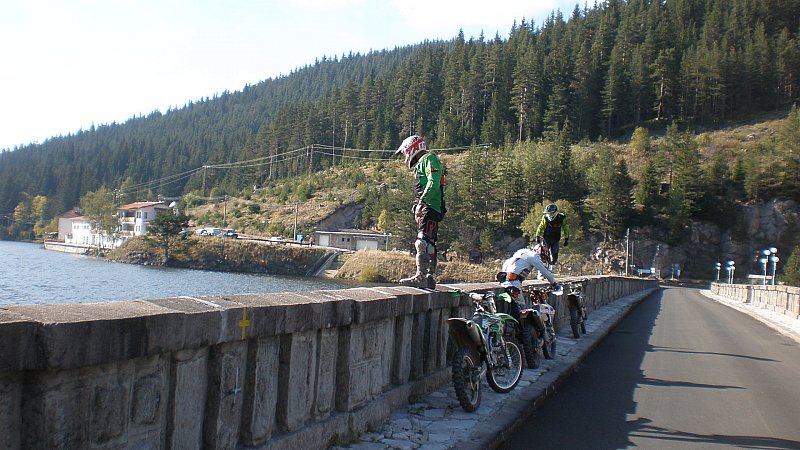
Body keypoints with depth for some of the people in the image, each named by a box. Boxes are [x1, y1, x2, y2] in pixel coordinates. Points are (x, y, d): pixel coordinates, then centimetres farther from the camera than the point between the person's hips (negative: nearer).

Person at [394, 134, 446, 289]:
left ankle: (421, 276, -26)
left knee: (423, 242, -20)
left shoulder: (429, 159, -2)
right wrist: (416, 207, 20)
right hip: (424, 210, 11)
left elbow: (433, 183, -18)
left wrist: (421, 202, -24)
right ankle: (430, 278, 13)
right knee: (429, 244, 10)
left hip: (429, 208, -11)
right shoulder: (420, 164, 29)